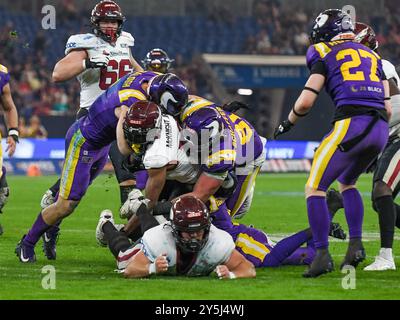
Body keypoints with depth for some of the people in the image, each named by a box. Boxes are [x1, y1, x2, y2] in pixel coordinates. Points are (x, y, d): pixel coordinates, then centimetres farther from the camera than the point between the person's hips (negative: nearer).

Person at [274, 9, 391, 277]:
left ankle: (322, 255, -7)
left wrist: (288, 123, 22)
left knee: (315, 187, 2)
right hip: (381, 130, 6)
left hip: (351, 124, -6)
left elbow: (306, 101, 3)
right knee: (347, 183, 28)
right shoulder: (373, 57, 26)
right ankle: (356, 245, 15)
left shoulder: (327, 56, 10)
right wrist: (374, 149, 30)